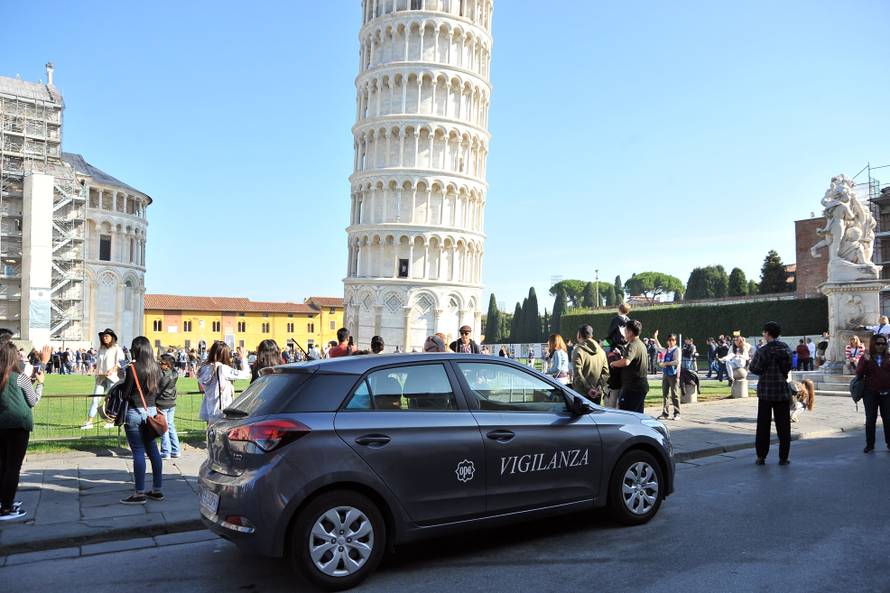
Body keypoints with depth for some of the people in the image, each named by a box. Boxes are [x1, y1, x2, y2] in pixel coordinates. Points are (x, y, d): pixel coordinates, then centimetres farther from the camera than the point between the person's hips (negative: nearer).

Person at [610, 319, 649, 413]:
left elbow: (626, 362, -33)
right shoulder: (641, 344, 17)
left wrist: (613, 363, -15)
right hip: (642, 386, 10)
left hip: (632, 387, -10)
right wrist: (621, 357, 19)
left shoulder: (633, 345, -16)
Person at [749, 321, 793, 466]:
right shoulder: (786, 348, 1)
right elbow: (789, 366, 9)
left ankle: (761, 456, 9)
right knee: (783, 426, 8)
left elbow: (754, 369, -10)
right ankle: (783, 457, 10)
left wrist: (753, 359, 7)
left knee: (763, 426, 6)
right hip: (783, 391, 3)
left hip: (766, 391, -3)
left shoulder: (763, 351, -15)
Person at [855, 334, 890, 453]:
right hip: (870, 393, -1)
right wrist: (865, 361, -20)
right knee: (870, 419, 3)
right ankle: (869, 444, 11)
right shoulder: (865, 357, 1)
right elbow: (858, 374, -8)